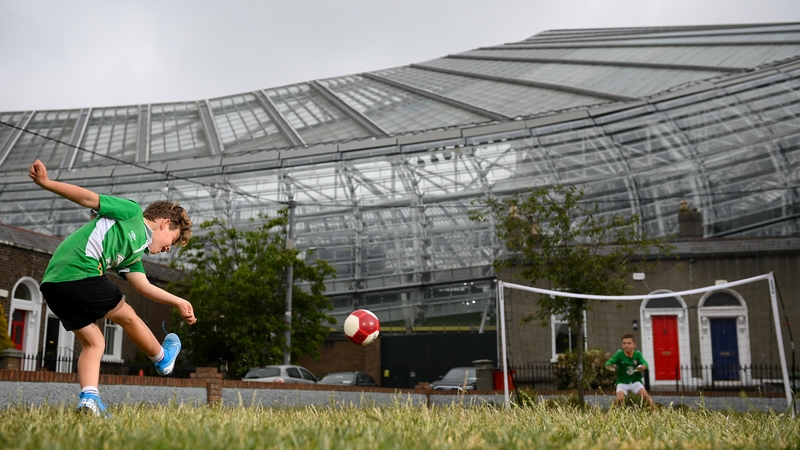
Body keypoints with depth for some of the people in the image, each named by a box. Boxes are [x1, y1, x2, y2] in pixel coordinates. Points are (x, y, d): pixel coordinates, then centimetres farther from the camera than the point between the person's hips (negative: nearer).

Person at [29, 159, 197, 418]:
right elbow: (89, 199, -2)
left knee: (94, 343, 12)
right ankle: (163, 359, 30)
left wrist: (178, 302, 9)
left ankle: (88, 397, -4)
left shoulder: (134, 253, 26)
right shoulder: (132, 212, 6)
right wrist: (46, 183, -10)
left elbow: (145, 287, 15)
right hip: (81, 273, -9)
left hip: (52, 284, 9)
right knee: (127, 316, 12)